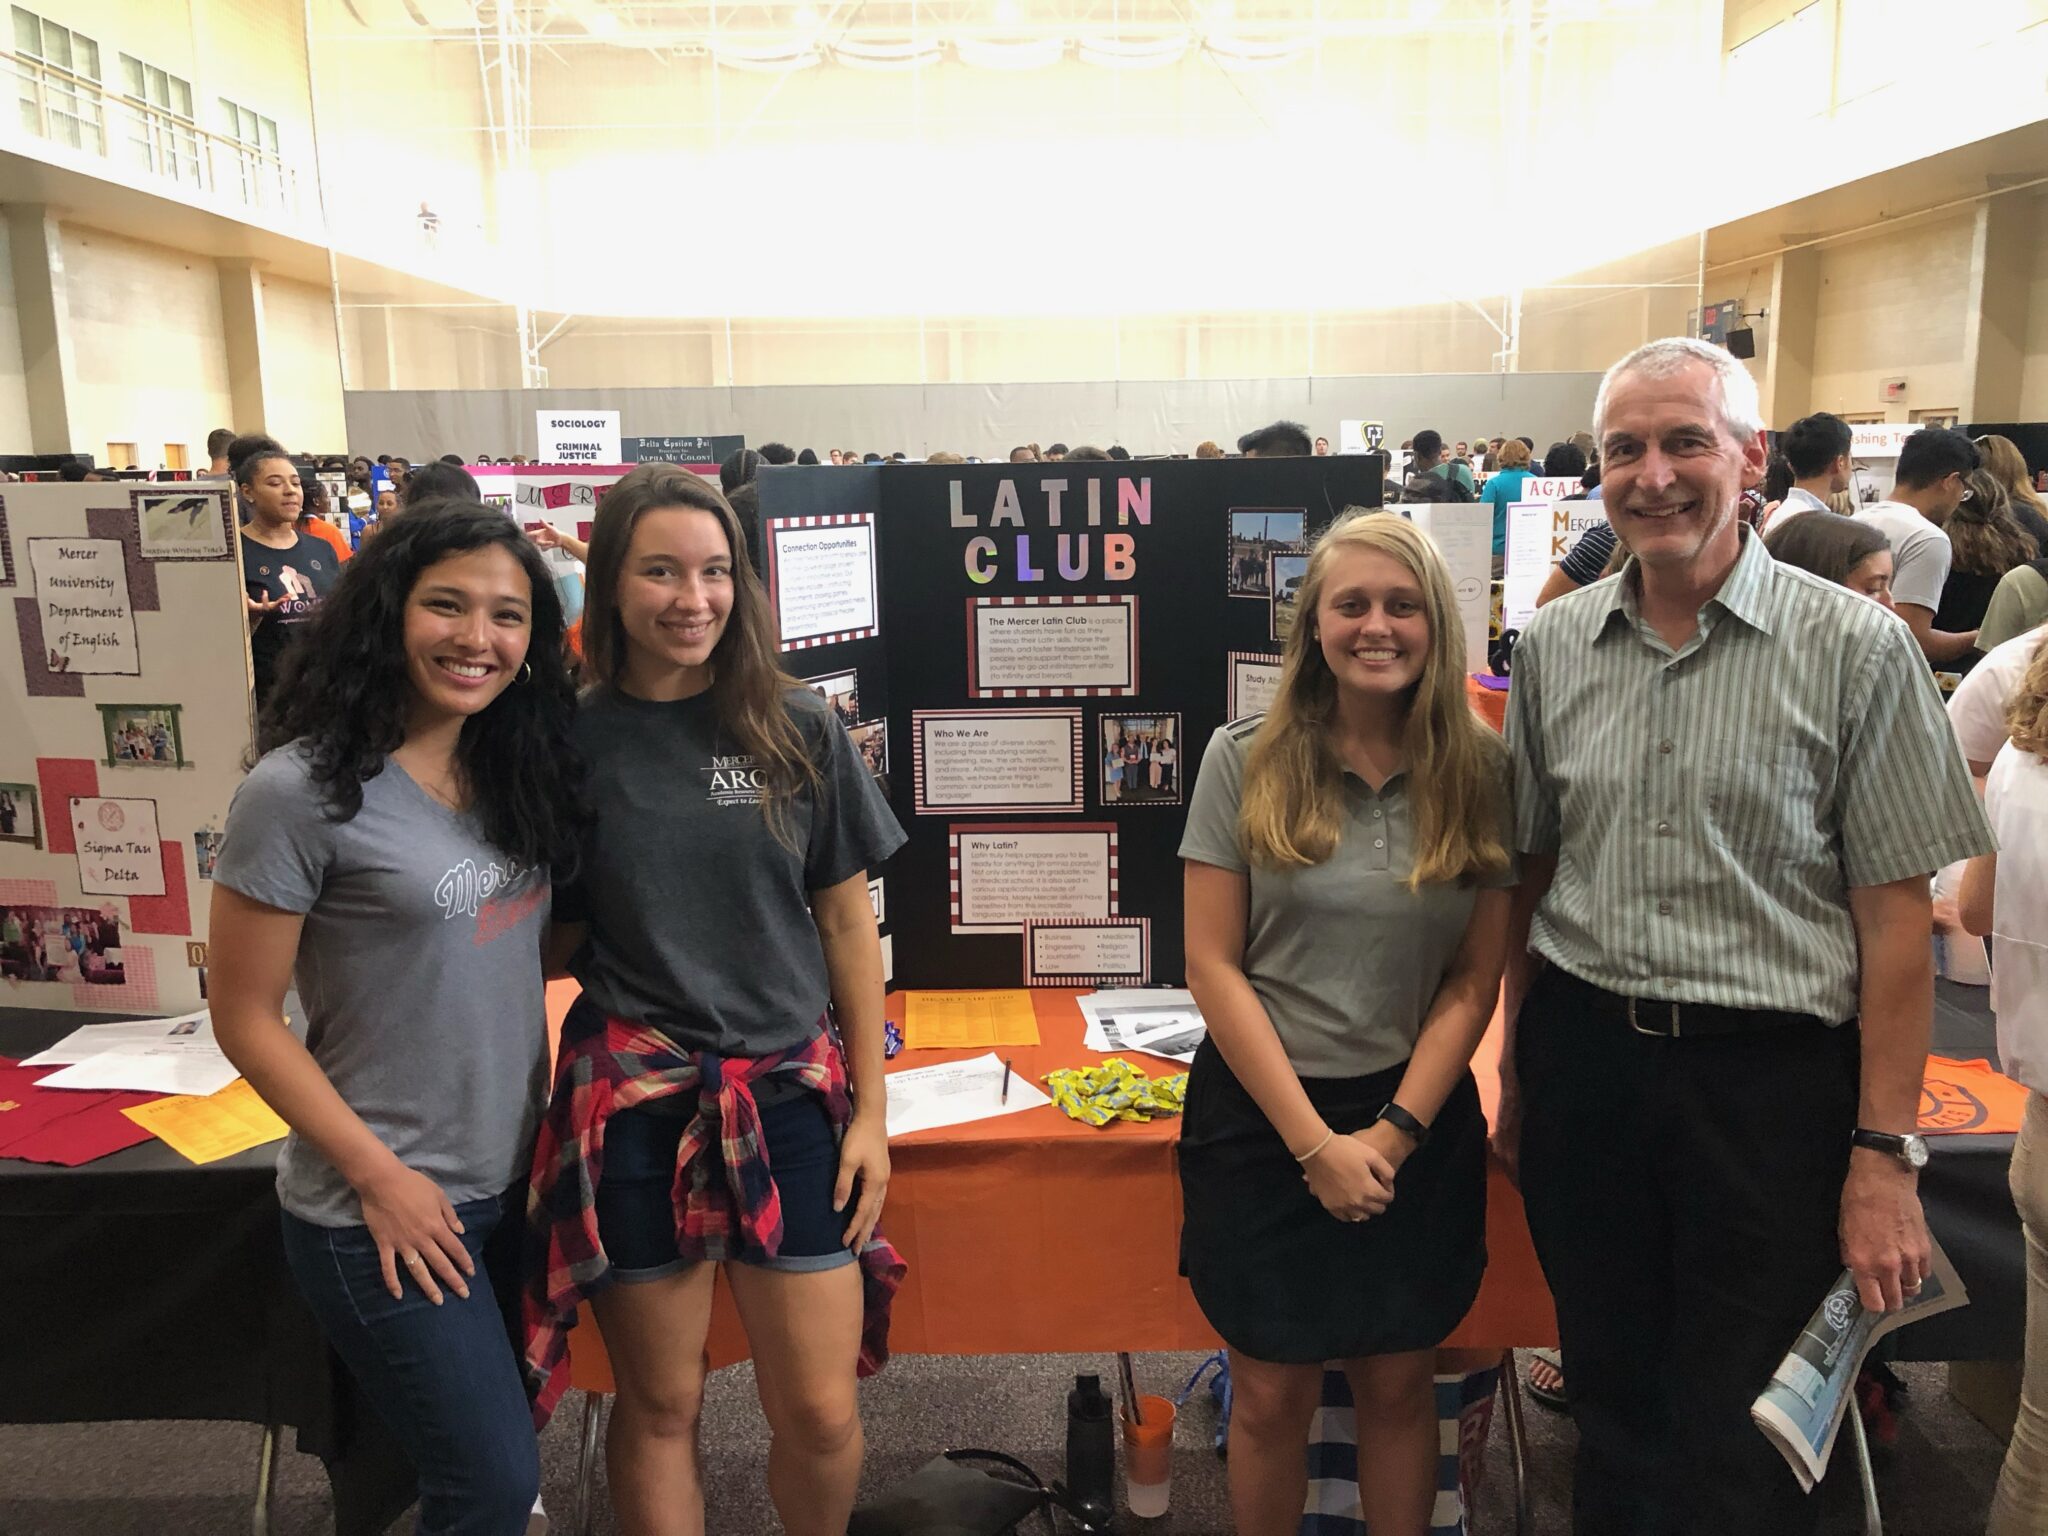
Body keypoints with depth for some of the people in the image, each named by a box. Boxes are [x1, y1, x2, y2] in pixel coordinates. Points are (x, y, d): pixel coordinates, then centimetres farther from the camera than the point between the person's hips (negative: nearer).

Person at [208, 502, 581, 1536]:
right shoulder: (302, 789, -18)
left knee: (494, 1449, 21)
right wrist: (379, 1175, -14)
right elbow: (244, 1018, -13)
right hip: (382, 1213, -6)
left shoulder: (510, 771, 2)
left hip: (511, 1181, 7)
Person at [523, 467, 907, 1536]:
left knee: (821, 1415, 7)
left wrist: (871, 1108, 2)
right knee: (660, 1408, 13)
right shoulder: (569, 745, -2)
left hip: (791, 1092, 1)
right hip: (634, 1101, 0)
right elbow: (547, 944, 8)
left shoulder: (799, 732, -1)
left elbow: (848, 923, 3)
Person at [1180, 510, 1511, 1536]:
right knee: (1272, 1396, 11)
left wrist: (1393, 1132, -9)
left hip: (1417, 1117, 2)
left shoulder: (1480, 772, -3)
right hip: (1261, 1114, -1)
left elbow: (1476, 978, 0)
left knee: (1398, 1384, 16)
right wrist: (1315, 1141, -12)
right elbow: (1213, 965, -9)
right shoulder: (1246, 759, -8)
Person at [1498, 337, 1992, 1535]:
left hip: (1772, 1079, -3)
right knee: (1614, 1407, 19)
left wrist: (1885, 1154, -10)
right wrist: (1518, 1069, 11)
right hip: (1583, 1062, 4)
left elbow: (1897, 913, -8)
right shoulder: (1554, 645, 4)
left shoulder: (1853, 647, -7)